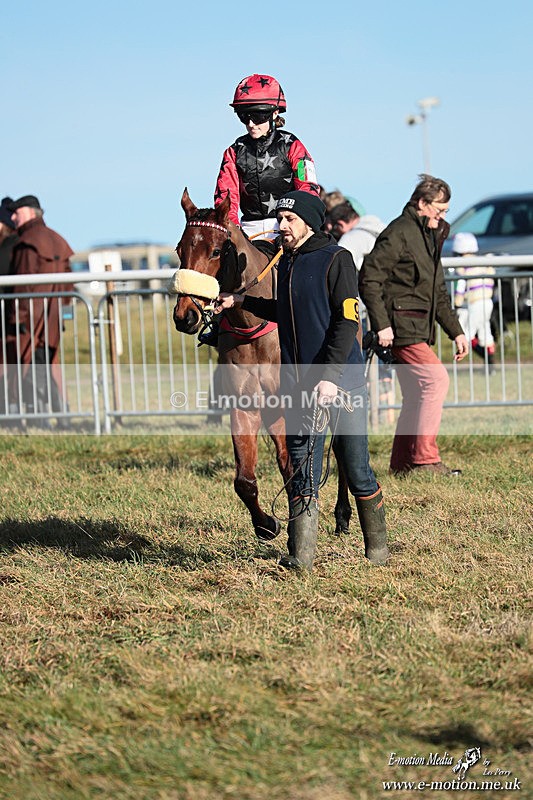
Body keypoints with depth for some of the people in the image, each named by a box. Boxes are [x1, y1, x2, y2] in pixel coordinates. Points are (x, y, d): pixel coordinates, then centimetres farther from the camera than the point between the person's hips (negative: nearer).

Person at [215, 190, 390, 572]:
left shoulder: (337, 259, -8)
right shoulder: (286, 263, 13)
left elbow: (347, 322, -15)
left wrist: (330, 377, -22)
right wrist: (243, 302, 26)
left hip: (342, 382, -6)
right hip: (298, 386, 6)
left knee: (356, 470, 3)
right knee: (303, 473, 2)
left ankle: (377, 545, 20)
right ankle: (301, 556, 1)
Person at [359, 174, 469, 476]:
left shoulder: (430, 237, 21)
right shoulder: (398, 233, -10)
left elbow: (439, 293, 27)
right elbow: (369, 278, -17)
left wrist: (456, 331, 21)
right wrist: (381, 324, -21)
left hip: (419, 328, 10)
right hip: (400, 325, -10)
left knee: (416, 395, 8)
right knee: (436, 379, -16)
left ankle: (402, 463, 14)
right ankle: (425, 457, -14)